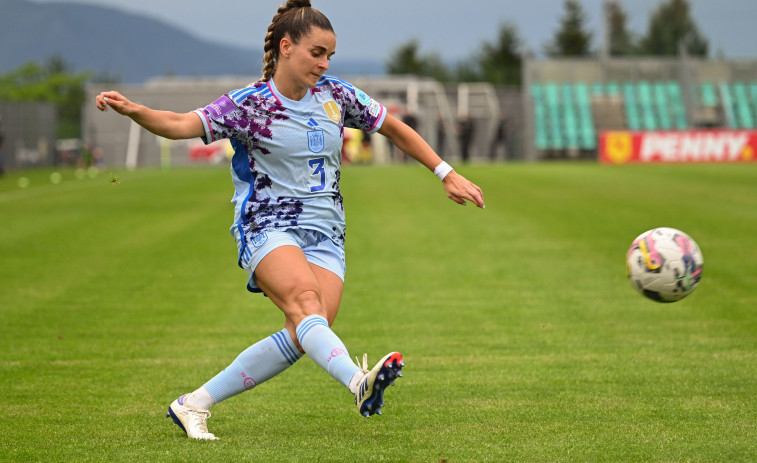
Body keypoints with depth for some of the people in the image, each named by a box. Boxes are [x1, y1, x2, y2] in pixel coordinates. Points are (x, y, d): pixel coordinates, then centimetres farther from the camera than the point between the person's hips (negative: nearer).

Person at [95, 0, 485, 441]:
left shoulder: (336, 94, 8)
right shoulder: (249, 104, -5)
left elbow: (395, 128, 20)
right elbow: (181, 124, -16)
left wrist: (447, 174, 17)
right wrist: (133, 110, -35)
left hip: (325, 234, 4)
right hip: (268, 228, -4)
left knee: (305, 335, -16)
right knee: (304, 299, -34)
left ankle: (194, 404, -5)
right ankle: (360, 382, -58)